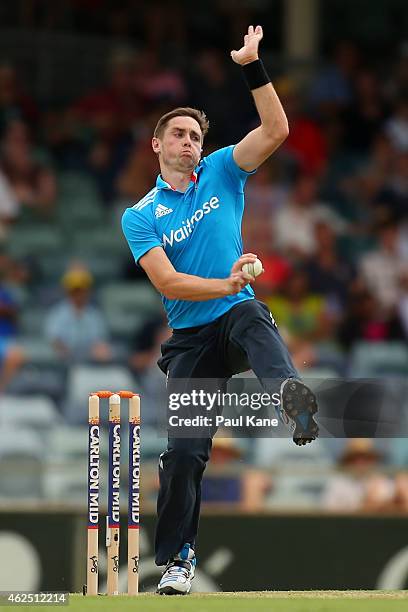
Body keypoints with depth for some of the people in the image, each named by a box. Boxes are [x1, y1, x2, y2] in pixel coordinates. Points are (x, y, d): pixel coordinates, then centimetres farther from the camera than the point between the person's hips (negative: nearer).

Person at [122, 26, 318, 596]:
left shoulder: (221, 173, 9)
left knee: (256, 322, -39)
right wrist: (225, 285, -24)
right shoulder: (139, 216, 3)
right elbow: (166, 281, -10)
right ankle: (176, 559, 9)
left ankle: (294, 398, -70)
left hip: (238, 313, -1)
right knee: (183, 451, -5)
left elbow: (276, 130, -4)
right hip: (190, 337, 1)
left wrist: (253, 68, -15)